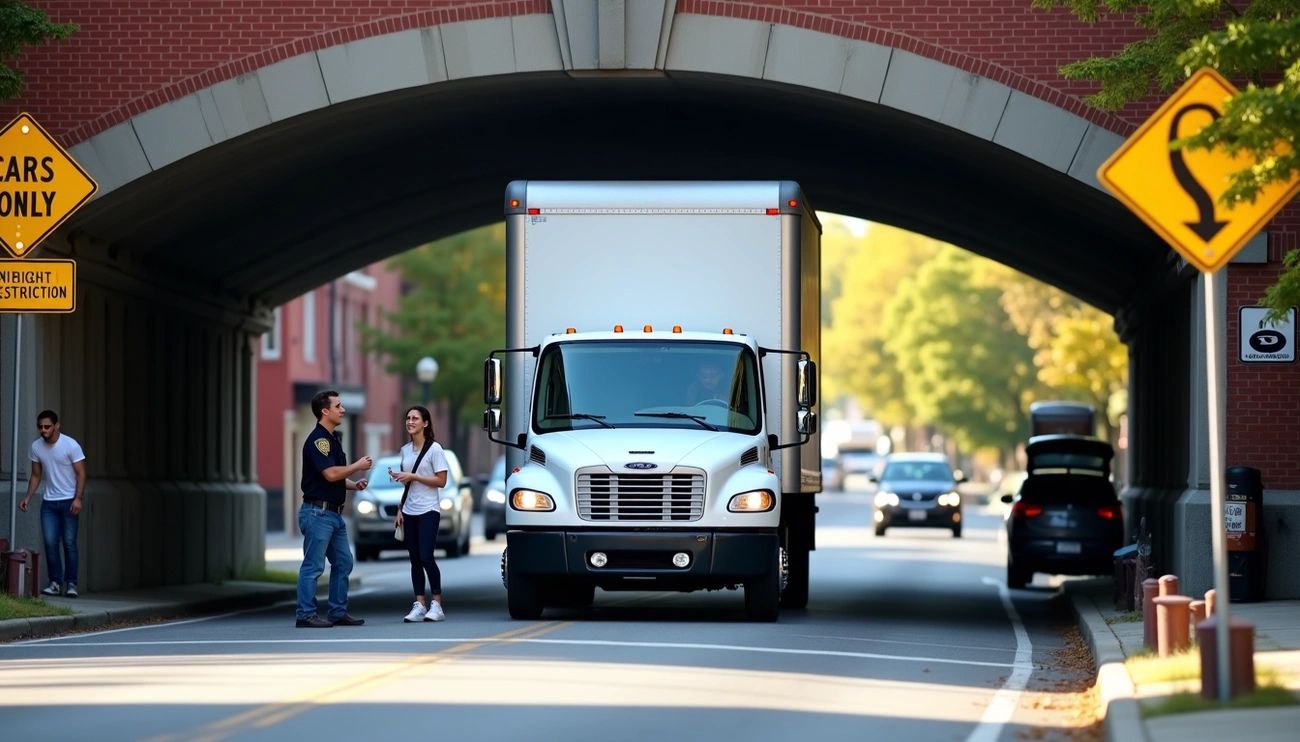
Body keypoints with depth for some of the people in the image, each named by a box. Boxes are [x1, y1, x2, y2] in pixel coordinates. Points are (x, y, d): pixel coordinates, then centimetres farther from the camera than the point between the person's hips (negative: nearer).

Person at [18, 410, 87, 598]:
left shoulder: (70, 445, -12)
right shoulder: (36, 447, 3)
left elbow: (81, 473, -11)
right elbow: (36, 475, 12)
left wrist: (78, 498, -21)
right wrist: (28, 497, 1)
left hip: (69, 501, -4)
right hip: (49, 502, 4)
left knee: (69, 542, -6)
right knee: (50, 542, -4)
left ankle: (71, 583, -3)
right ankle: (55, 582, 0)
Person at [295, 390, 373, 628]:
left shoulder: (332, 439, 16)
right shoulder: (317, 439, -15)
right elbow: (330, 474, -24)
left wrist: (353, 484, 5)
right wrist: (358, 466, -10)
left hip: (334, 514, 10)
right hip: (317, 512, -10)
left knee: (343, 563, 11)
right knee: (313, 566, -7)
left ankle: (338, 613, 17)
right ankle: (306, 615, -4)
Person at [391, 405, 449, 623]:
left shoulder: (434, 449, -6)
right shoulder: (405, 450, 12)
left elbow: (441, 481, -10)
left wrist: (412, 476, -14)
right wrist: (400, 510, 12)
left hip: (428, 510, -6)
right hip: (409, 512, 6)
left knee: (426, 557, -13)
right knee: (415, 559, 4)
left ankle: (436, 604, -3)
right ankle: (419, 605, 6)